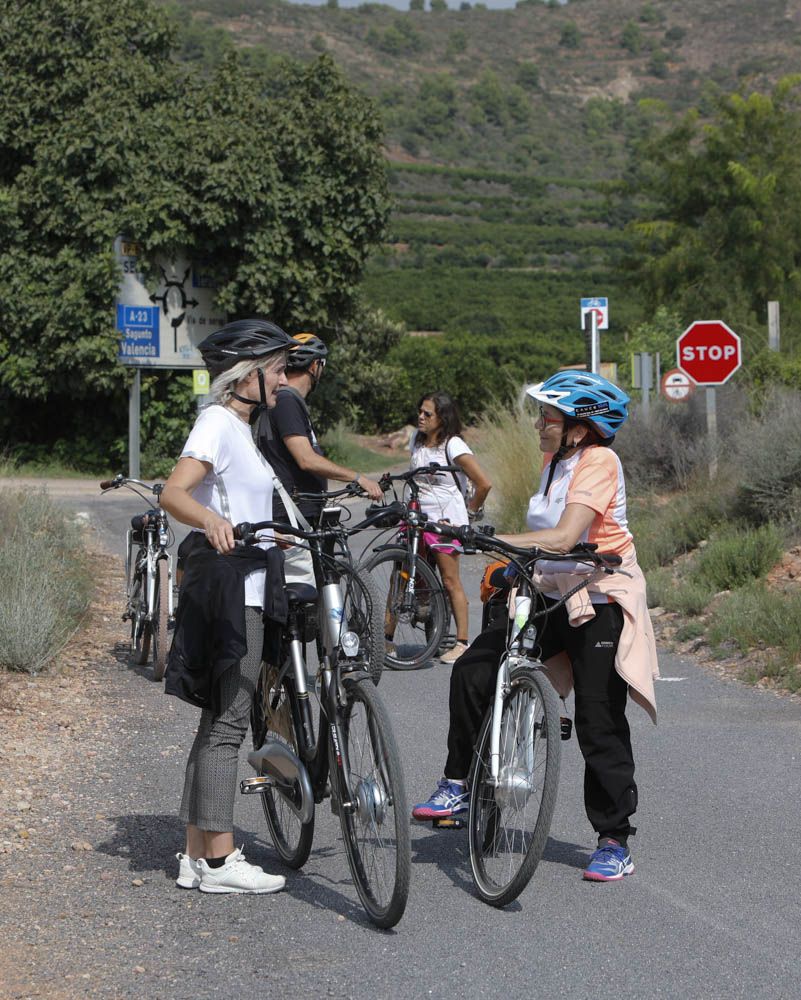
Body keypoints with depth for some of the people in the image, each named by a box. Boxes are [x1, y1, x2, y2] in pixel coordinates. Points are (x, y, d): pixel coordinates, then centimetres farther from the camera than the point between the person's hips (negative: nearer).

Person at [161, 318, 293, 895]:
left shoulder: (240, 427, 19)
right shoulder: (218, 423, -11)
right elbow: (174, 491, -25)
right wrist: (212, 520, -44)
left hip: (244, 584, 10)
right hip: (227, 583, -10)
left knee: (220, 722, 11)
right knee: (228, 722, -8)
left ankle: (198, 856, 16)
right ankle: (219, 861, -4)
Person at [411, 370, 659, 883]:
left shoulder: (598, 461, -18)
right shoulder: (555, 460, 9)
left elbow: (564, 537, -29)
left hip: (601, 604, -8)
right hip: (553, 597, 8)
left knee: (600, 726, -3)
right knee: (473, 670, -9)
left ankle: (615, 840, 9)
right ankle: (461, 784, 3)